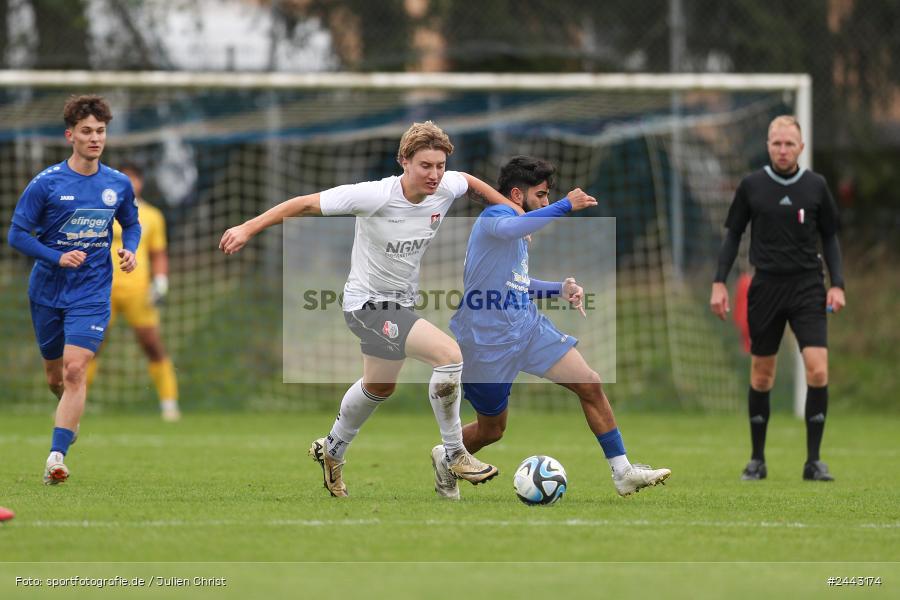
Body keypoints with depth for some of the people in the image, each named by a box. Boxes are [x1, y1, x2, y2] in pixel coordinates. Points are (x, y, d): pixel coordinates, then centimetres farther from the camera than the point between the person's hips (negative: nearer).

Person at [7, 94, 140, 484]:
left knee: (75, 369, -17)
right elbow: (17, 234, -6)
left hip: (92, 294, 0)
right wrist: (57, 258, -19)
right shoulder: (46, 183, -9)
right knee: (55, 376, 12)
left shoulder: (119, 185, 0)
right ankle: (71, 414, 47)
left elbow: (131, 224, 18)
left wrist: (130, 249, -4)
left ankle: (57, 455, -18)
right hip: (48, 292, 0)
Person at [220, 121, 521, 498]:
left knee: (379, 387, 28)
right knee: (449, 353, -25)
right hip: (368, 304, -8)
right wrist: (249, 228, -20)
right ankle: (455, 456, -12)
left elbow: (470, 181, 15)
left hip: (400, 303, 8)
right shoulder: (375, 196, -28)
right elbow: (307, 204, -20)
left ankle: (332, 452, 53)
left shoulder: (445, 188, -11)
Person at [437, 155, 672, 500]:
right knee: (491, 430, 7)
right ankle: (445, 458, 39)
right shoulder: (494, 216, -15)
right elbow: (507, 229, -42)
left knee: (590, 385, -7)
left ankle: (623, 473, -1)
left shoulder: (519, 234, 14)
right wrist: (566, 206, -42)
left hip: (528, 327, 8)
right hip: (486, 343, -8)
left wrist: (560, 288, 13)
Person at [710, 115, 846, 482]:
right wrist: (719, 282, 0)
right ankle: (757, 459, 18)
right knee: (761, 376, 6)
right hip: (765, 287, 0)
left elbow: (829, 238, 9)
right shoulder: (751, 186, 1)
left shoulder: (816, 186, 2)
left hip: (807, 287, 0)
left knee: (818, 371, -13)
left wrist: (837, 284, 0)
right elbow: (733, 234, 8)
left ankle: (813, 461, -6)